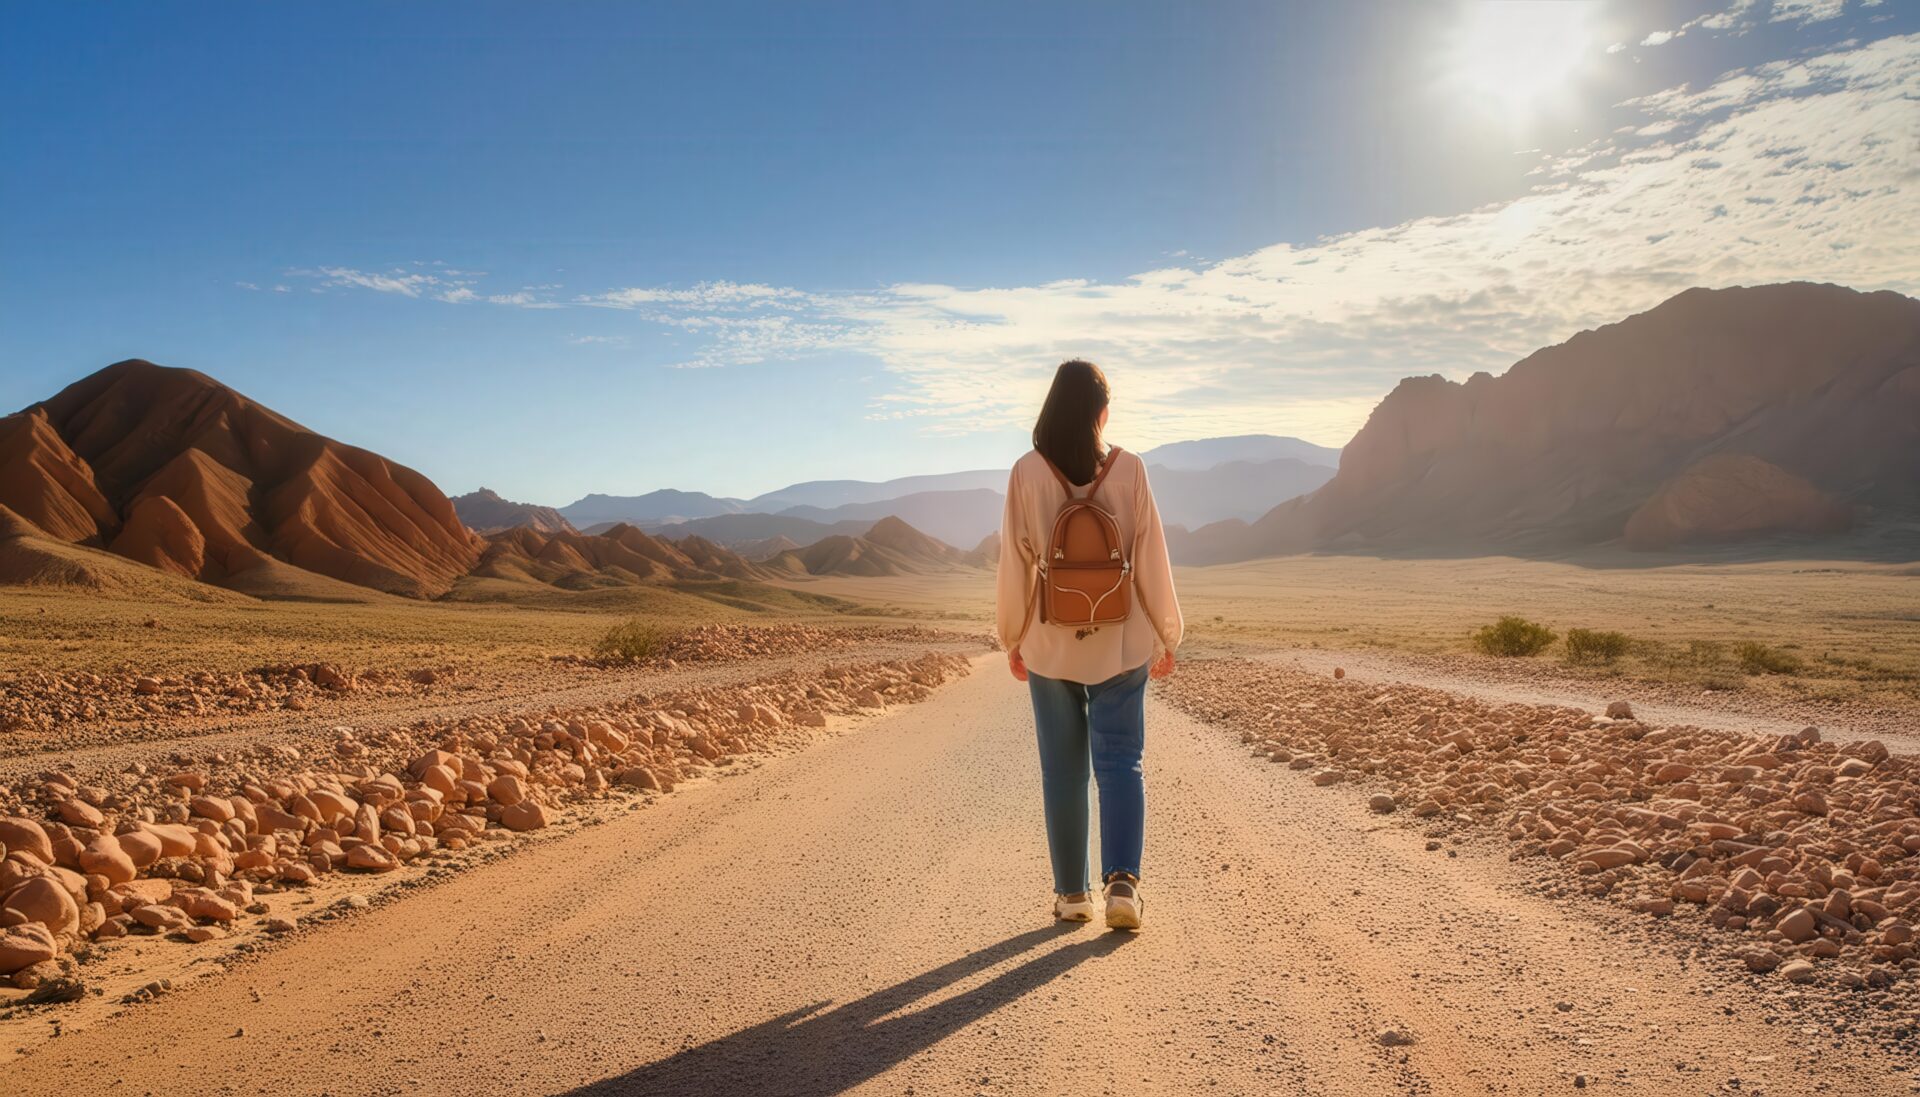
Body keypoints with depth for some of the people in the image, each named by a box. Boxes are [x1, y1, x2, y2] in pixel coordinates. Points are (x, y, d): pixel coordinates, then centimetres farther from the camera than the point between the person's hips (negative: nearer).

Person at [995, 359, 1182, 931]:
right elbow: (1151, 559, -2)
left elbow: (1015, 562, -3)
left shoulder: (1027, 472, -7)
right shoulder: (1128, 469, -6)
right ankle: (1122, 881, -6)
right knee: (1120, 762, 8)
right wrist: (1166, 636, 8)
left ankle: (1071, 893, 17)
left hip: (1050, 644, 0)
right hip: (1119, 643, 0)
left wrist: (1012, 637, 9)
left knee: (1062, 770, 11)